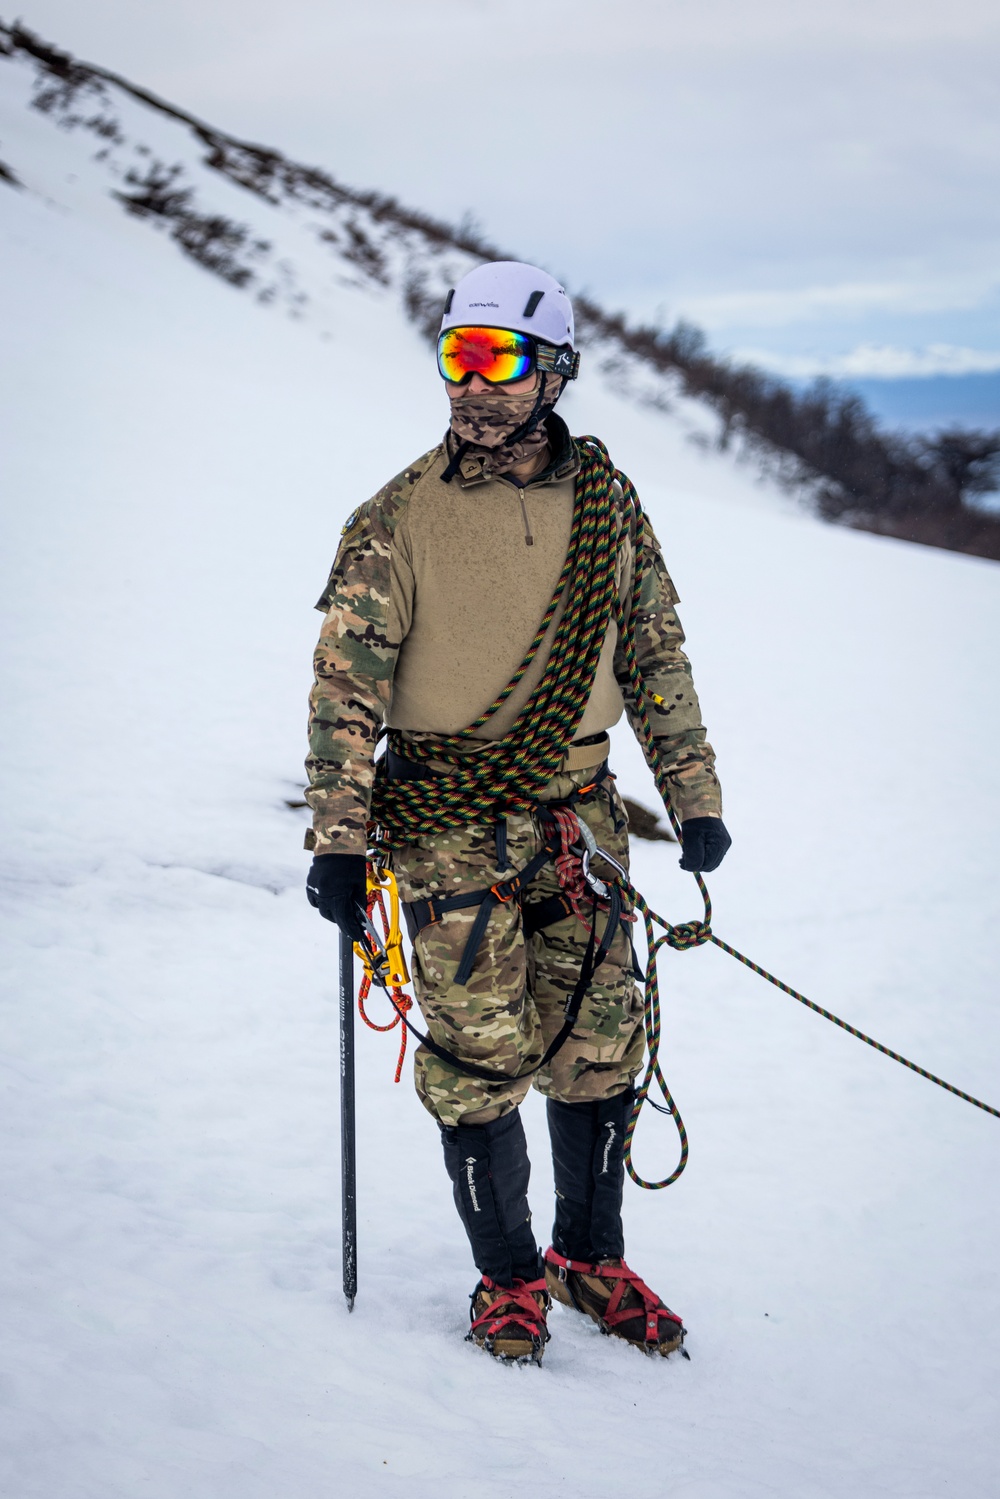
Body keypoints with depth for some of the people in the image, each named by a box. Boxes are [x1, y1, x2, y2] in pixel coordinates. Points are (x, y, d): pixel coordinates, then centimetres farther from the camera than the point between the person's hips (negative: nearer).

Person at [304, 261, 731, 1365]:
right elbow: (346, 684, -5)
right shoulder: (399, 519, -4)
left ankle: (591, 1255, 25)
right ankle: (507, 1276, 16)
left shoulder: (604, 504, 5)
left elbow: (659, 656, 13)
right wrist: (337, 842, -11)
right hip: (449, 824, -3)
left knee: (598, 1047, 5)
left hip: (578, 816, 3)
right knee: (481, 1057, -2)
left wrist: (695, 799, 10)